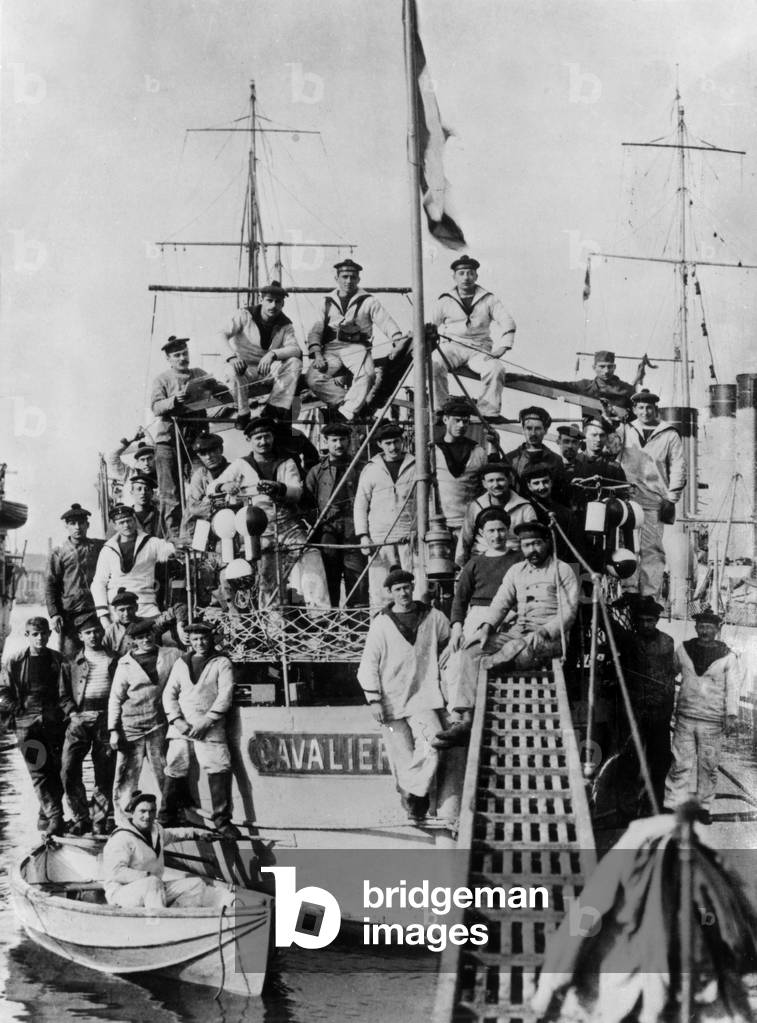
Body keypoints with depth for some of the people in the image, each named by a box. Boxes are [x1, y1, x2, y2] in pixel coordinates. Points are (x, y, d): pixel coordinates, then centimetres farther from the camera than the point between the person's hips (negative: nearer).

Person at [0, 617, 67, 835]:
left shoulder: (58, 660, 8)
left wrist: (65, 711, 0)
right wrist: (19, 710, -4)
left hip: (54, 721, 1)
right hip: (27, 724, -1)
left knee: (55, 770, -2)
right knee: (38, 771, -8)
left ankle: (46, 816, 7)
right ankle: (55, 816, -10)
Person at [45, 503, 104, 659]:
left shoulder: (99, 547, 11)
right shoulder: (58, 553, 8)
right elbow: (50, 585, 5)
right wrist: (54, 614, -4)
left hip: (96, 610, 1)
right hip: (69, 613, -1)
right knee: (69, 656, -5)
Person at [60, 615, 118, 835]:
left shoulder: (113, 660, 12)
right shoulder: (73, 662, 13)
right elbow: (63, 693, 12)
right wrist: (71, 712, -4)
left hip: (106, 718, 0)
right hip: (79, 719, 0)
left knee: (104, 773, 1)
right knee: (69, 770, -10)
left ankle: (100, 821, 10)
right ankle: (81, 818, 1)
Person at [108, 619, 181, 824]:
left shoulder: (172, 655, 3)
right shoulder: (126, 664, 1)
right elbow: (115, 698, 4)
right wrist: (113, 730, -2)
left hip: (158, 725, 1)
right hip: (130, 727, -1)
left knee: (165, 774, 3)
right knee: (127, 775, -1)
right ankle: (122, 820, 6)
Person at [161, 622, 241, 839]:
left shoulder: (222, 663, 5)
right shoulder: (181, 663, 16)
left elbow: (225, 695, -4)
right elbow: (169, 693, 12)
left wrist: (206, 722, -12)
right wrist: (176, 720, -4)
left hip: (210, 728, -3)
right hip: (181, 727, 3)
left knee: (220, 770, -13)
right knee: (174, 770, 2)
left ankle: (222, 821, -7)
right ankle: (166, 816, 17)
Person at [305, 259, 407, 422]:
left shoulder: (368, 302, 9)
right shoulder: (327, 302, 16)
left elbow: (386, 323, -1)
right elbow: (316, 330, 13)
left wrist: (399, 341, -21)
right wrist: (317, 354, -5)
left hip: (357, 347, -2)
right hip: (331, 348, 2)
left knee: (367, 375, -34)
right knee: (314, 379, -25)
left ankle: (345, 414, -36)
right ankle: (356, 405, -22)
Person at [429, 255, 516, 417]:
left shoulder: (488, 300, 11)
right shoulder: (445, 301, 13)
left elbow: (507, 322, 3)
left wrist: (503, 346, -13)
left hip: (480, 349, 0)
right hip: (451, 347, 0)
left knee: (496, 368, -32)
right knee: (433, 364, -32)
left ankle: (488, 414, -24)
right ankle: (439, 410, -24)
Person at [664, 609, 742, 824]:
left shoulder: (728, 657, 0)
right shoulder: (683, 650, 5)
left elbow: (732, 688, -3)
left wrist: (731, 715, -14)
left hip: (713, 721, -1)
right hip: (685, 718, 1)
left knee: (708, 766, 5)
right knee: (681, 764, -3)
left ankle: (704, 806, 18)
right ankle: (670, 806, -1)